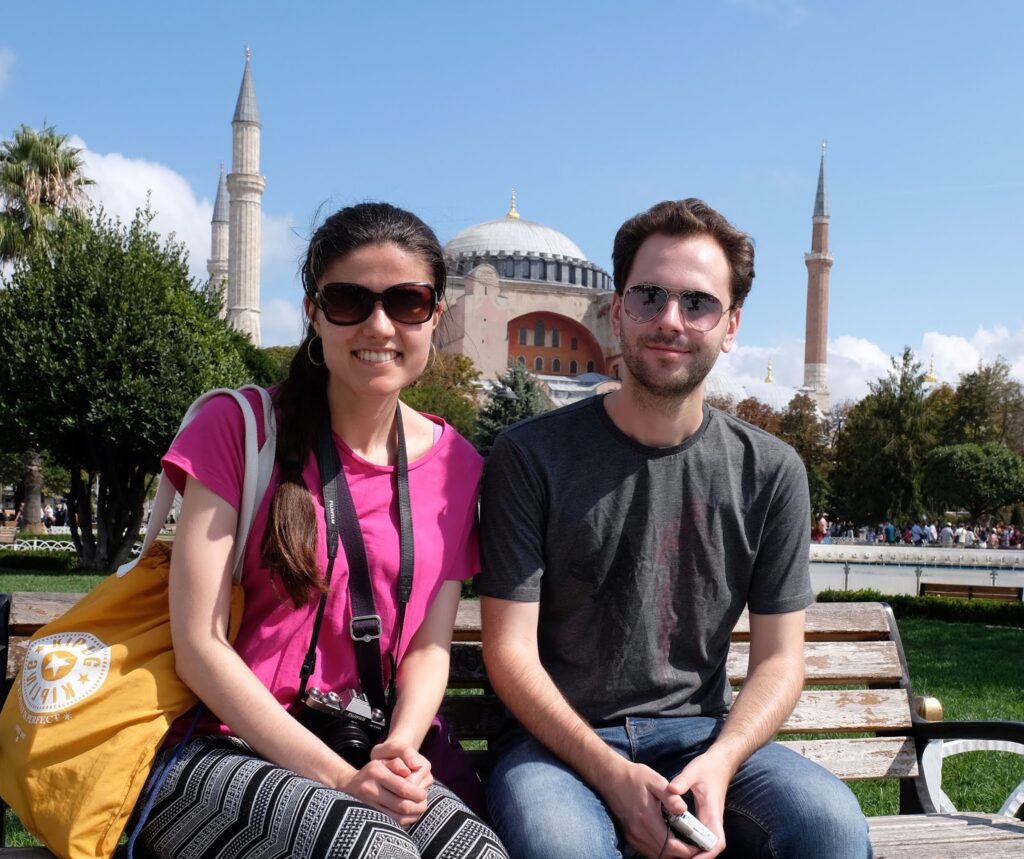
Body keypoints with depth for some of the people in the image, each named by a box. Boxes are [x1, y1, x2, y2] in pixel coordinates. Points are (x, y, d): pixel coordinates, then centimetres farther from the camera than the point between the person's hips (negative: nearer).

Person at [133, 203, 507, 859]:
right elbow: (199, 646, -8)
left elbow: (430, 645, 6)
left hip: (376, 760, 3)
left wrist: (400, 751, -16)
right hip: (229, 749, -2)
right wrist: (336, 779, -16)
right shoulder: (239, 427, -3)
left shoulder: (455, 464, 8)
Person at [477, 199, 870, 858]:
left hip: (702, 731, 3)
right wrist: (613, 774, -20)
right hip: (560, 739, -2)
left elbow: (778, 657, 5)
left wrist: (719, 762, -15)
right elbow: (510, 650, -7)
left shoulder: (770, 471, 4)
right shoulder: (532, 456, -5)